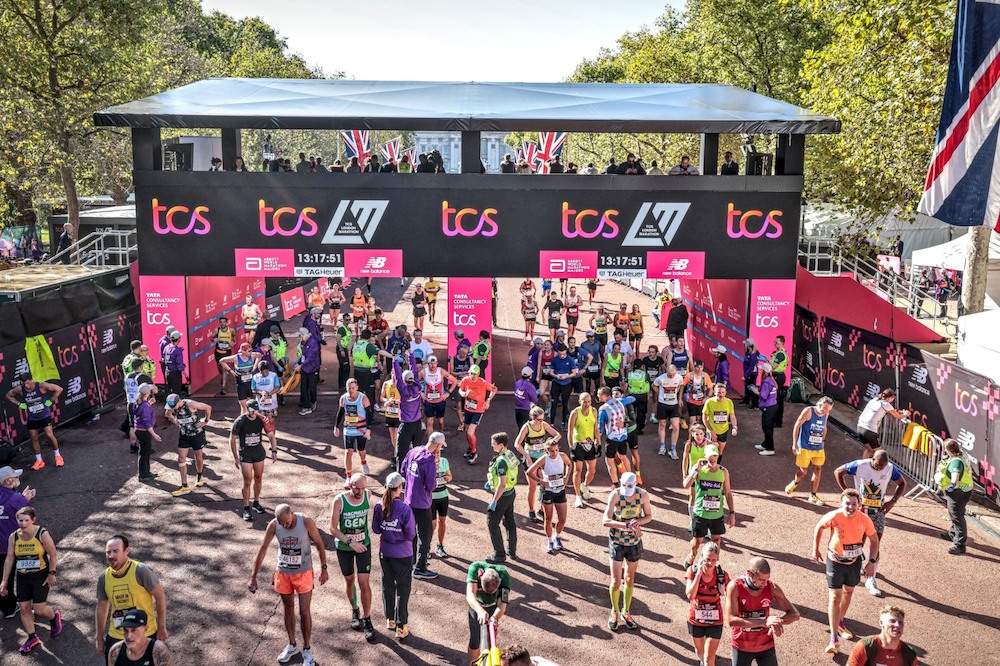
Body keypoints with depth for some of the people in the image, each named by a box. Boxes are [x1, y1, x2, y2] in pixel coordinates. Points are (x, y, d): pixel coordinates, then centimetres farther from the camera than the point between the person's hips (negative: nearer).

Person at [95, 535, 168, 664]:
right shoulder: (104, 577, -5)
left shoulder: (141, 571, -20)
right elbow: (101, 608, 8)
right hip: (115, 637, 4)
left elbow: (160, 596, -13)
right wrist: (99, 637, 13)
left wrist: (161, 627, -10)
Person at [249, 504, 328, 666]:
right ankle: (292, 645, 35)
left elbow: (319, 544, -9)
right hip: (283, 573, 2)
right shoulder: (273, 525, -17)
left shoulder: (306, 522, -22)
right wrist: (253, 577, -6)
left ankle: (307, 650, 16)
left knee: (305, 612, -2)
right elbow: (263, 549, -8)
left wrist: (323, 569, -5)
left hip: (303, 573, -2)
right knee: (288, 609, 16)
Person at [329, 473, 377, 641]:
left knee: (364, 583, -4)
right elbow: (333, 528, -18)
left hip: (364, 545, 1)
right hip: (344, 547, -1)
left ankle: (367, 620, 10)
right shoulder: (339, 500, -22)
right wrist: (350, 542, -26)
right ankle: (354, 611, 41)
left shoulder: (367, 495, -15)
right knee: (349, 580, 17)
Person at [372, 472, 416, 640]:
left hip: (385, 553, 4)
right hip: (403, 555, -4)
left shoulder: (379, 507, -10)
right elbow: (410, 534, -19)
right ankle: (401, 627, 15)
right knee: (403, 590, 9)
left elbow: (376, 529, 0)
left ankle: (390, 620, 35)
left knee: (387, 586, 20)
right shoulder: (405, 509, -23)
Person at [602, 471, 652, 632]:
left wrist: (638, 521, -20)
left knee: (630, 580, 16)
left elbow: (649, 516, 2)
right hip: (617, 542, -3)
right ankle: (615, 612, 26)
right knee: (616, 582, 1)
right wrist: (627, 525, -41)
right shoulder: (615, 494, -22)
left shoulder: (643, 495, -14)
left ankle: (626, 612, 35)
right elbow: (605, 521, -31)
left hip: (634, 542, 3)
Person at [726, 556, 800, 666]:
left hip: (766, 646, 2)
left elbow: (794, 614, -10)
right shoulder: (735, 587, -22)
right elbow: (731, 620, -29)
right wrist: (763, 622, -39)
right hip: (742, 647, -1)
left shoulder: (771, 587, -15)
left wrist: (777, 621, -33)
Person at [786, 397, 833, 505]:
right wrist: (794, 444, -11)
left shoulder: (826, 414, 1)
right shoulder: (808, 411, -15)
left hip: (818, 448, 5)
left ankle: (813, 495, 12)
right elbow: (797, 426, -11)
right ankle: (794, 483, 35)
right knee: (803, 471, 2)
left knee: (818, 469, 1)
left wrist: (823, 441, 16)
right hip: (805, 447, -5)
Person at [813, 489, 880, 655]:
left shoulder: (865, 520, -19)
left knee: (848, 591, 21)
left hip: (854, 561, 3)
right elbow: (819, 528, -5)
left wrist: (871, 562, -8)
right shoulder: (833, 517, -25)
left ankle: (840, 622, 45)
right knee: (835, 597, -7)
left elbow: (874, 540, -3)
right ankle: (834, 639, -5)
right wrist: (816, 550, -1)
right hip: (835, 561, -3)